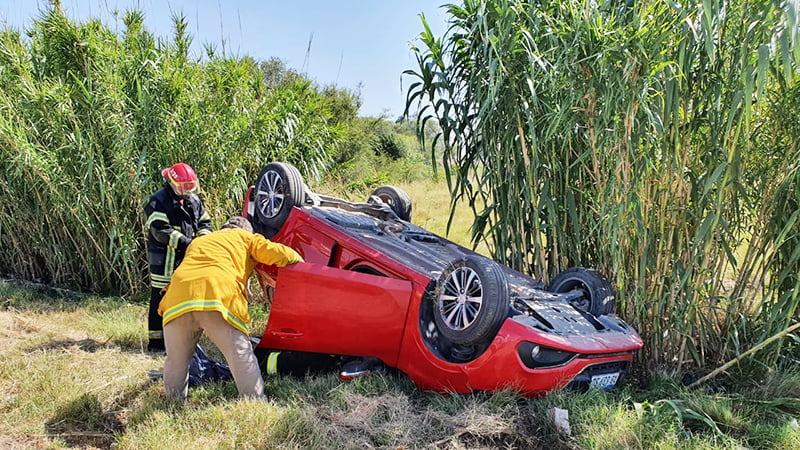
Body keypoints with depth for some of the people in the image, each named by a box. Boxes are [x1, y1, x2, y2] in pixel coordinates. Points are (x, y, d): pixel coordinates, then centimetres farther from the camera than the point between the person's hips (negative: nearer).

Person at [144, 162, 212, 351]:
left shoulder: (194, 201, 12)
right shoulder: (159, 201, -11)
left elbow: (204, 222, 17)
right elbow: (160, 230, -20)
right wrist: (185, 242, -27)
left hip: (187, 258, 7)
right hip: (165, 260, -7)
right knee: (161, 300, -1)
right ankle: (155, 341, 7)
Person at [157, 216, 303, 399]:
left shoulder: (197, 241, 40)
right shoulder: (246, 237, 25)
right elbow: (277, 253, 15)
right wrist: (298, 258, 32)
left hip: (178, 296, 4)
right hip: (219, 297, -4)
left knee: (175, 359, 20)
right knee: (241, 356, 1)